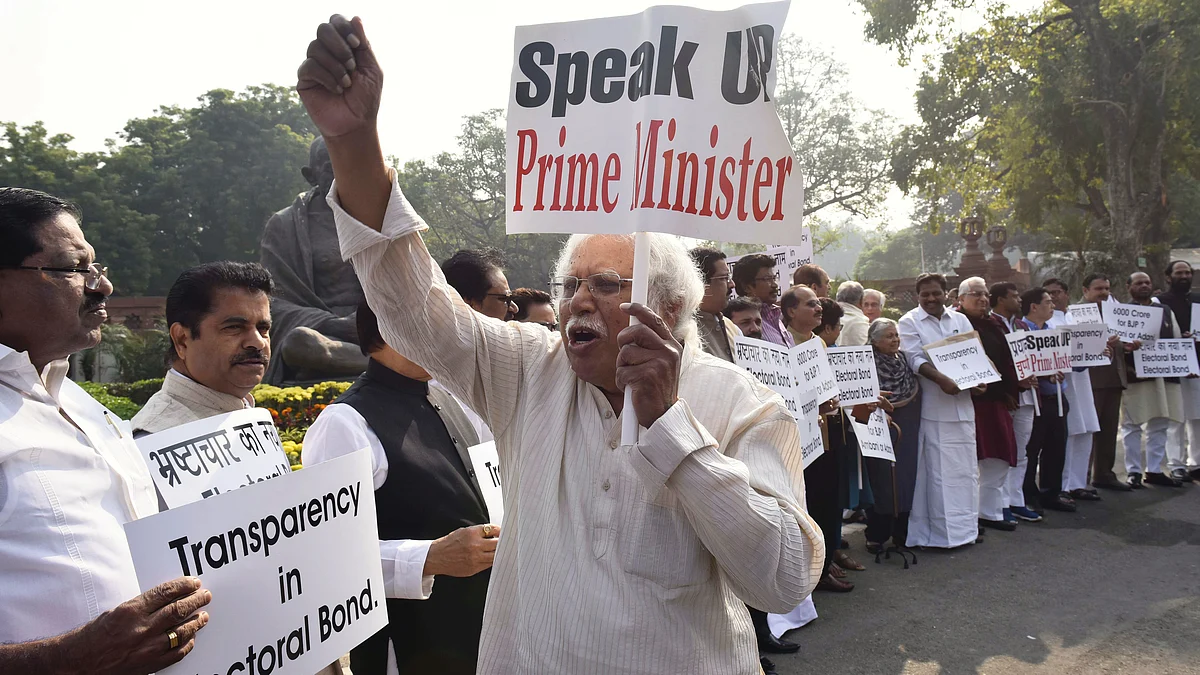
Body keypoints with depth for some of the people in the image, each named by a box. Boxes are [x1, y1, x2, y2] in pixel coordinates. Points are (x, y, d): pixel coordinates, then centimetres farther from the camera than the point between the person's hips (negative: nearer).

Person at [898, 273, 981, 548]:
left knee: (966, 466, 10)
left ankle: (966, 525, 22)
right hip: (932, 406, -5)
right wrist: (941, 379, -26)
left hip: (962, 403, 5)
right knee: (938, 469, -2)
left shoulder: (960, 320, 15)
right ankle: (943, 531, 6)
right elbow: (915, 359, -11)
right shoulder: (909, 322, 0)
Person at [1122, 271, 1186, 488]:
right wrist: (1128, 368, -19)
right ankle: (1134, 472, 7)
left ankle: (1154, 470, 18)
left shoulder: (1166, 311, 16)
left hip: (1165, 375, 5)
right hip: (1135, 376, -5)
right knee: (1132, 425, 0)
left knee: (1160, 425, 10)